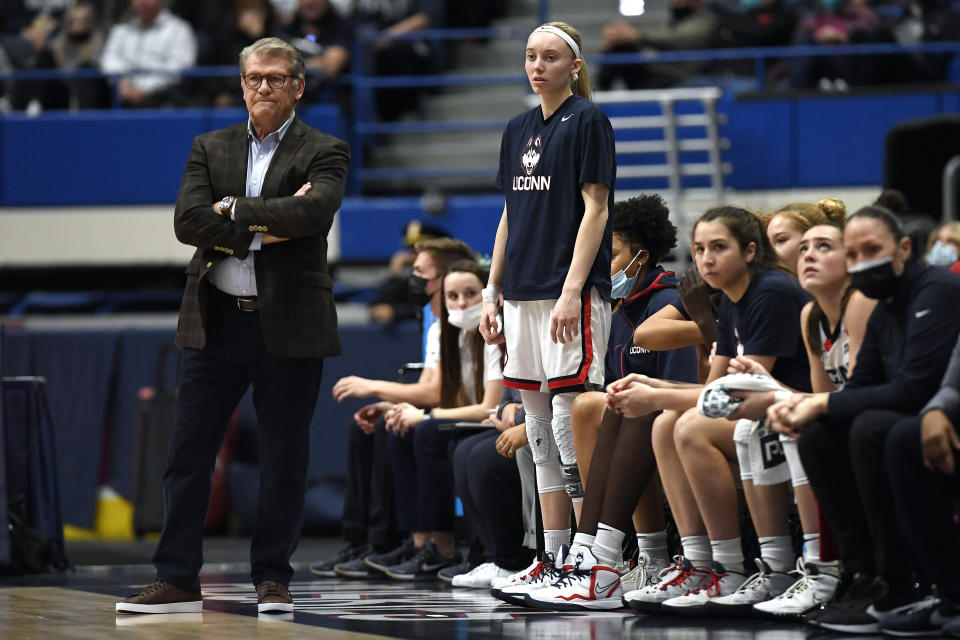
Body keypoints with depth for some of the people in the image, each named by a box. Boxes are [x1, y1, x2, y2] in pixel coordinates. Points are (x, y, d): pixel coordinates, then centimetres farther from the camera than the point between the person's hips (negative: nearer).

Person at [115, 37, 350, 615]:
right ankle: (178, 581, 6)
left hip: (289, 327, -3)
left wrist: (235, 211, -11)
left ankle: (273, 579, 13)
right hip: (216, 322, 3)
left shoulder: (324, 153, 2)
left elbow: (314, 210, -18)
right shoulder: (210, 149, 12)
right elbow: (187, 220, -3)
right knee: (189, 454, 1)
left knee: (285, 461, 3)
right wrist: (261, 229, -13)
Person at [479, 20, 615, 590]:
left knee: (571, 424, -11)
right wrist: (491, 295, 15)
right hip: (523, 297, 8)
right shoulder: (519, 129, 17)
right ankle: (553, 558, 12)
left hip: (572, 294, -8)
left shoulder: (587, 121, -4)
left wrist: (571, 292, -18)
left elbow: (595, 210, -10)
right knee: (540, 430, 8)